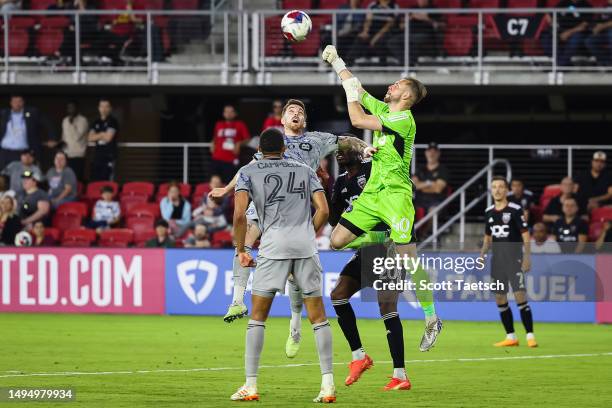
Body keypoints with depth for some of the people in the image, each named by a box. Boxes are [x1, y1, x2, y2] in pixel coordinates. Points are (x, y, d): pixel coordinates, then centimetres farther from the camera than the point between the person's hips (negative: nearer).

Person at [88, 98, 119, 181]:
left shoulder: (113, 121, -2)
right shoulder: (96, 123, 17)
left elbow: (108, 137, -11)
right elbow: (90, 138, 8)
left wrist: (97, 136, 4)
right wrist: (102, 135, -4)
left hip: (109, 156, -6)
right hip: (97, 156, 6)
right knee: (94, 181, -2)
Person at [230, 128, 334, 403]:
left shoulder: (248, 172, 11)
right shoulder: (305, 170, 18)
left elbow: (239, 213, -2)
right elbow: (323, 210, 9)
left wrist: (241, 250, 8)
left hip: (273, 245, -2)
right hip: (306, 246, 2)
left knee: (257, 316, 6)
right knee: (318, 316, 5)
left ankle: (251, 385, 2)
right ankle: (328, 383, -2)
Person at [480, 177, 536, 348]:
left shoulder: (515, 210, -7)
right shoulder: (489, 212, 10)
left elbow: (526, 235, -8)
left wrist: (527, 257, -16)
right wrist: (482, 255, 10)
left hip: (514, 259, -6)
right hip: (497, 261, 6)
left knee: (520, 297, -13)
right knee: (500, 300, 6)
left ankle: (530, 336, -9)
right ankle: (511, 337, 14)